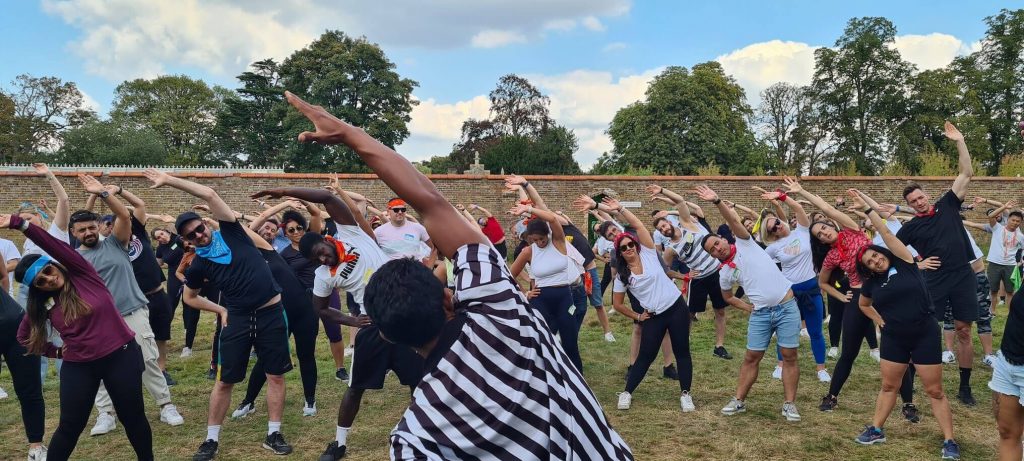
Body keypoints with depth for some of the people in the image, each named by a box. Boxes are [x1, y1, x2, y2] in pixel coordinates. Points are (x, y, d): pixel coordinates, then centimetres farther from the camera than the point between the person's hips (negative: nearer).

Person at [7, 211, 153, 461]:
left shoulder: (83, 275, -6)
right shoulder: (41, 304, 4)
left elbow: (54, 245, -20)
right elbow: (24, 336, 18)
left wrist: (20, 223, -30)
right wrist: (56, 351, 8)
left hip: (122, 356, -3)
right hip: (78, 367, 3)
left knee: (133, 417, 9)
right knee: (70, 426, 10)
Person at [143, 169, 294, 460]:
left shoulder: (231, 233, -2)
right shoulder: (199, 264, 3)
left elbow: (210, 194, -9)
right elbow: (189, 297, 19)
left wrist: (169, 180, -6)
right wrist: (221, 311, 8)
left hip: (271, 313, -1)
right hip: (238, 319, 1)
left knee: (276, 376, 3)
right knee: (225, 381, 6)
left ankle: (273, 435, 14)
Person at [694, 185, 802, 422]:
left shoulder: (745, 244, 0)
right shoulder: (724, 273, 7)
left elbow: (733, 219, -16)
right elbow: (728, 297, 22)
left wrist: (717, 201, -25)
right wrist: (749, 308, 10)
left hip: (787, 307, -3)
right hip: (760, 314, 3)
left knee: (789, 356, 0)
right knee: (751, 357, 6)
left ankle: (789, 404, 9)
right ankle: (739, 400, 17)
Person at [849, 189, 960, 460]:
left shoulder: (904, 262, -7)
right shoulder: (872, 283, 3)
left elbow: (885, 232, -16)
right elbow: (863, 305, 22)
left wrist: (867, 206, -16)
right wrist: (879, 321, 8)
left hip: (925, 335, -4)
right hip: (894, 339, 4)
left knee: (934, 390, 1)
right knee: (888, 386, 12)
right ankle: (876, 430, 23)